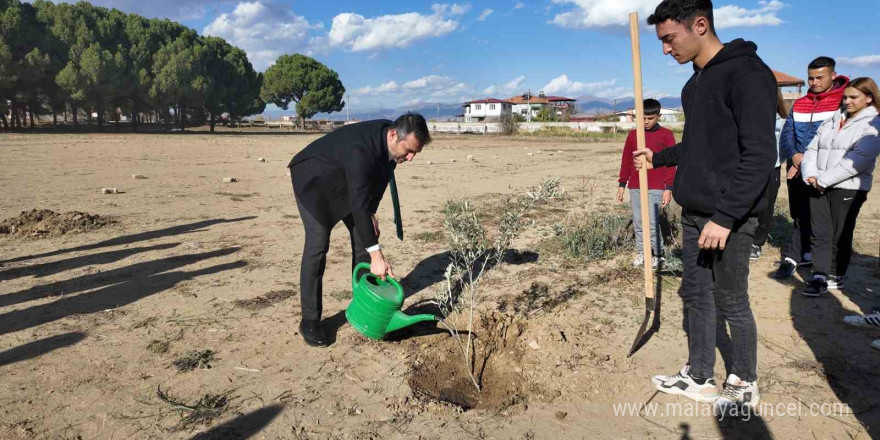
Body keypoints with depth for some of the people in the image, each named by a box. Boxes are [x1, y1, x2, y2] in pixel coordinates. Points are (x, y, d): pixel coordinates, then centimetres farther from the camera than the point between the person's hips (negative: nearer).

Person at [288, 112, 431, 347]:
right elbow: (359, 203, -42)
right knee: (318, 243, -16)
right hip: (314, 179, -8)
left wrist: (371, 213, -4)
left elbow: (380, 176, 3)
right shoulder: (360, 149, -40)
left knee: (365, 236, 2)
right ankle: (310, 321, -7)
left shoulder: (392, 142, -16)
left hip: (346, 181, 8)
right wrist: (377, 255, -41)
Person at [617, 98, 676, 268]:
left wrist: (668, 188, -7)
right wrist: (621, 184, 11)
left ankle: (658, 254, 9)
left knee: (652, 222, -8)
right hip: (635, 187, 4)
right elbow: (626, 161, 13)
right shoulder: (632, 135, 9)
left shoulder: (666, 135, 0)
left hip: (656, 188, -4)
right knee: (638, 222, 7)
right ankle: (642, 252, 20)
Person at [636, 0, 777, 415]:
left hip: (729, 216, -8)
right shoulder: (696, 82, 12)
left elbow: (760, 154, -21)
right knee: (695, 295, 14)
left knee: (731, 303, 5)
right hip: (694, 212, 8)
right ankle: (699, 377, 29)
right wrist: (659, 157, 28)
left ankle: (744, 384, 26)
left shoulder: (747, 73, -15)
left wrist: (725, 216, -26)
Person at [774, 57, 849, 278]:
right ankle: (806, 254, 25)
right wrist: (794, 156, -12)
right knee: (798, 215, 11)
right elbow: (786, 134, 7)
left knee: (805, 216, -4)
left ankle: (792, 258, 5)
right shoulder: (799, 104, 12)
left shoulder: (842, 102, -5)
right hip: (796, 170, 5)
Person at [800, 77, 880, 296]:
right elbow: (812, 149, 10)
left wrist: (823, 179, -17)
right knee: (819, 233, 2)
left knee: (840, 235, 5)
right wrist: (810, 175, -7)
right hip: (819, 187, 5)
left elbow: (858, 160, -15)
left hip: (848, 189, -5)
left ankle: (836, 275, 19)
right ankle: (820, 277, 6)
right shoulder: (833, 120, 16)